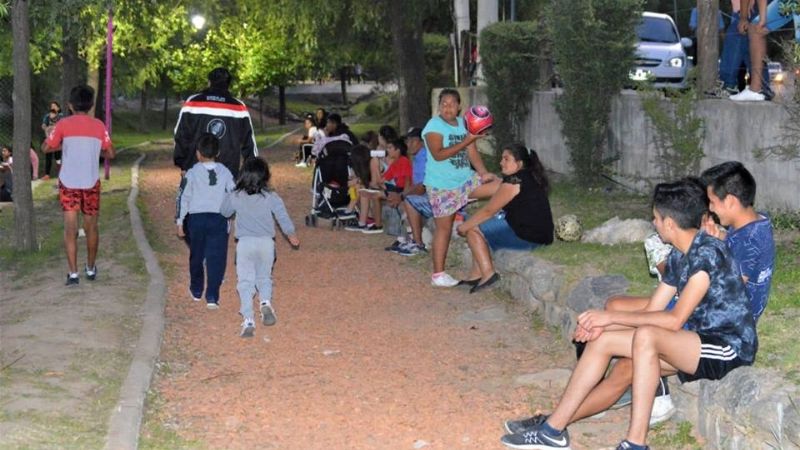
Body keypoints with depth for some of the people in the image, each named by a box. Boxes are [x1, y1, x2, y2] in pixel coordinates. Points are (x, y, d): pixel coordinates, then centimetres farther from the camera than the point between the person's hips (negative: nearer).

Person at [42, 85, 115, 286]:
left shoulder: (63, 125, -6)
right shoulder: (99, 126, -1)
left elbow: (46, 148, -3)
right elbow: (110, 154, 2)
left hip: (68, 183, -2)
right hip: (91, 183, 2)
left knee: (70, 228, -2)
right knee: (91, 227, 14)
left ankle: (73, 273, -9)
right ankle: (90, 269, 28)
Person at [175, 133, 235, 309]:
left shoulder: (192, 173, -4)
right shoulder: (225, 172, -1)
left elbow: (184, 198, -1)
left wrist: (180, 222, 6)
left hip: (196, 219, 1)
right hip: (219, 219, 0)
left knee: (196, 256, 18)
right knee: (216, 258, 1)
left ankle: (196, 291, 32)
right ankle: (212, 296, -6)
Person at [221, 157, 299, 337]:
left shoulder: (235, 197, -2)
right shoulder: (271, 197, -4)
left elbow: (224, 212, 14)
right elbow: (283, 217, -2)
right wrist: (291, 234, 13)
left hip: (245, 243, -1)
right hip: (266, 242, 1)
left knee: (245, 281, 2)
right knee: (264, 277, 18)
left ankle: (248, 319, -8)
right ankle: (266, 302, -10)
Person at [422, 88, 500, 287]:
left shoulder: (463, 123, 7)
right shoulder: (434, 126, -14)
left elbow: (472, 152, 6)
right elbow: (438, 154, -26)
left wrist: (484, 173, -7)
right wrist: (466, 141, -28)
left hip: (466, 180, 6)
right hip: (442, 186, -6)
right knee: (444, 227, -1)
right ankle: (438, 274, 9)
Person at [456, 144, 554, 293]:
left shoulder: (514, 181, -14)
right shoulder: (531, 177, 15)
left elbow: (489, 210, -10)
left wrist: (464, 226, 0)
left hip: (525, 236, -10)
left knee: (473, 230, -1)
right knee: (482, 224, 21)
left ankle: (488, 274, -6)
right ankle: (476, 274, 18)